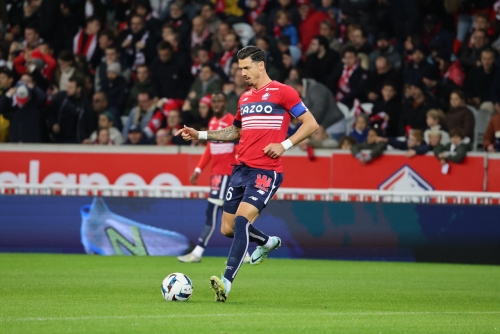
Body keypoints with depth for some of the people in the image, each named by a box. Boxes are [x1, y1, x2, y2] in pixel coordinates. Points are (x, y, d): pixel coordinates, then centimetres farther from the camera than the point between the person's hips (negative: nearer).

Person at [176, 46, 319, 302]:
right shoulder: (245, 98, 17)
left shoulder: (282, 92, -4)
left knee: (242, 220, -23)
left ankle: (227, 281, -27)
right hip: (242, 169, 8)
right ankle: (268, 242, 38)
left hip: (266, 172, -8)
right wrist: (200, 135, 21)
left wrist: (284, 145, -15)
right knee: (227, 229, 9)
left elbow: (311, 124, -4)